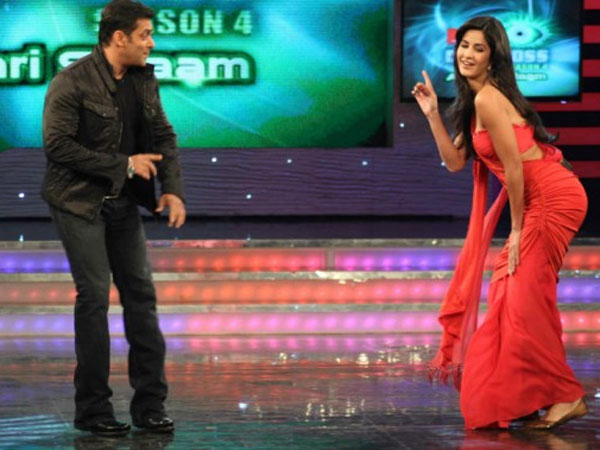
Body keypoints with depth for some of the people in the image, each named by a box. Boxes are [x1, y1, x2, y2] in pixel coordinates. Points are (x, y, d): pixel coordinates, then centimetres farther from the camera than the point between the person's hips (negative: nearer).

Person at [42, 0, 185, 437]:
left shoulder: (144, 80, 5)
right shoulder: (72, 82, -15)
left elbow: (164, 137, 8)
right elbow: (57, 145, -20)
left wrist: (173, 189, -9)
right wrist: (124, 165, -18)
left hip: (123, 202, 7)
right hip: (79, 201, -6)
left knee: (141, 293, 4)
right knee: (94, 295, -8)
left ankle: (150, 404, 9)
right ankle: (93, 408, 1)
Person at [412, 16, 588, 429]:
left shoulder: (487, 99, -15)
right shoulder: (474, 102, 14)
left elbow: (514, 168, -16)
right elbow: (455, 161, 15)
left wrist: (517, 229, -10)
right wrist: (433, 114, 10)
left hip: (554, 200, -10)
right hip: (538, 201, 10)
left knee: (525, 299, -7)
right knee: (508, 296, 14)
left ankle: (566, 396, -1)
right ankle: (527, 396, 20)